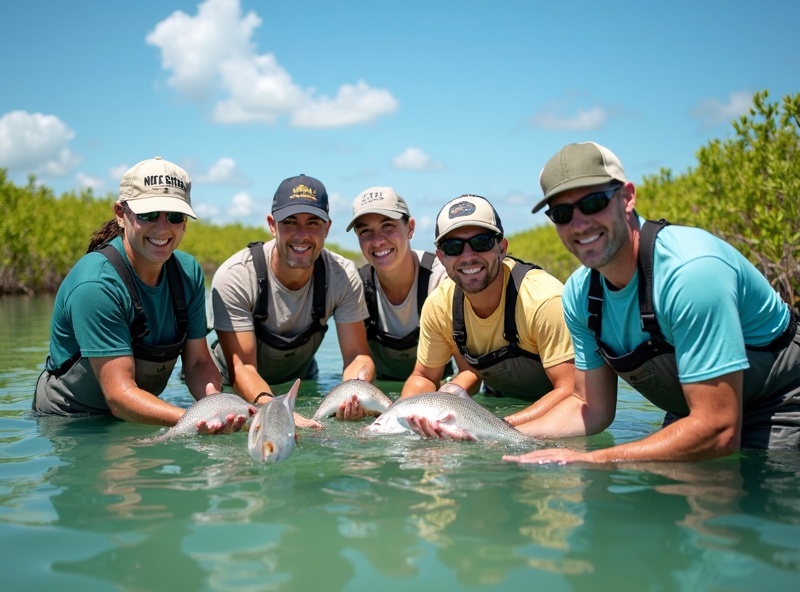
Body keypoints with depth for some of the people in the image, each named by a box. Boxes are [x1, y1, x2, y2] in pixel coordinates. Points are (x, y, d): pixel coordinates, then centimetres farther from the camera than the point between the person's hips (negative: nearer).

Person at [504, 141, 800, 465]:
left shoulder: (691, 269, -31)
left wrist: (587, 461, -34)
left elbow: (718, 431, -33)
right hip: (695, 414, 6)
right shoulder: (579, 293, -7)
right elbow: (591, 408, 2)